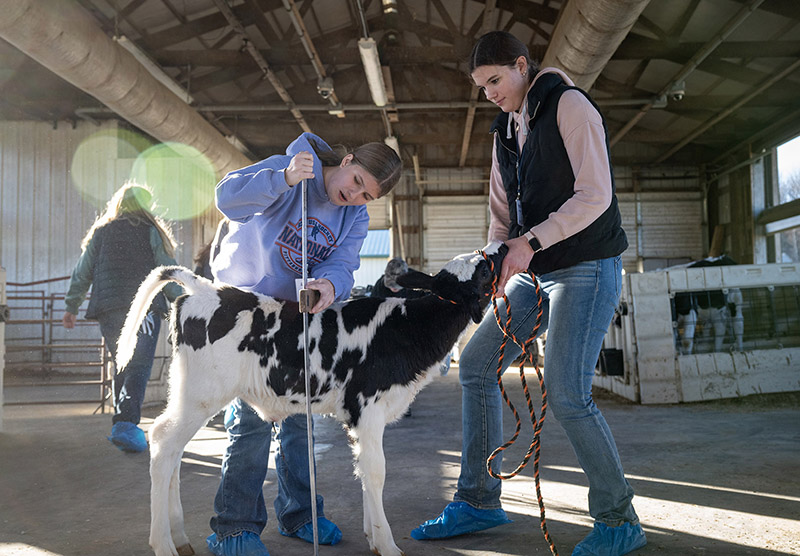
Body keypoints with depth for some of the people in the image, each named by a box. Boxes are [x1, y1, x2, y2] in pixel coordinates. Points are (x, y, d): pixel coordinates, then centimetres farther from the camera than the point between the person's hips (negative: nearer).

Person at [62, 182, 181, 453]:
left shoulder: (100, 233, 15)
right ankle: (126, 424, -21)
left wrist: (71, 307, 25)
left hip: (109, 311, 4)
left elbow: (82, 273, 17)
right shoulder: (152, 232, 5)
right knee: (139, 367, -7)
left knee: (123, 366, 15)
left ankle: (122, 424, 17)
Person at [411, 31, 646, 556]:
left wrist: (531, 242, -22)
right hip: (535, 274, 8)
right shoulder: (506, 130, 17)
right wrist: (496, 262, -1)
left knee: (566, 392, -17)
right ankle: (479, 502, 13)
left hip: (586, 267, -8)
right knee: (476, 364, 3)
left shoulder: (569, 105, -7)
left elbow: (595, 195, -16)